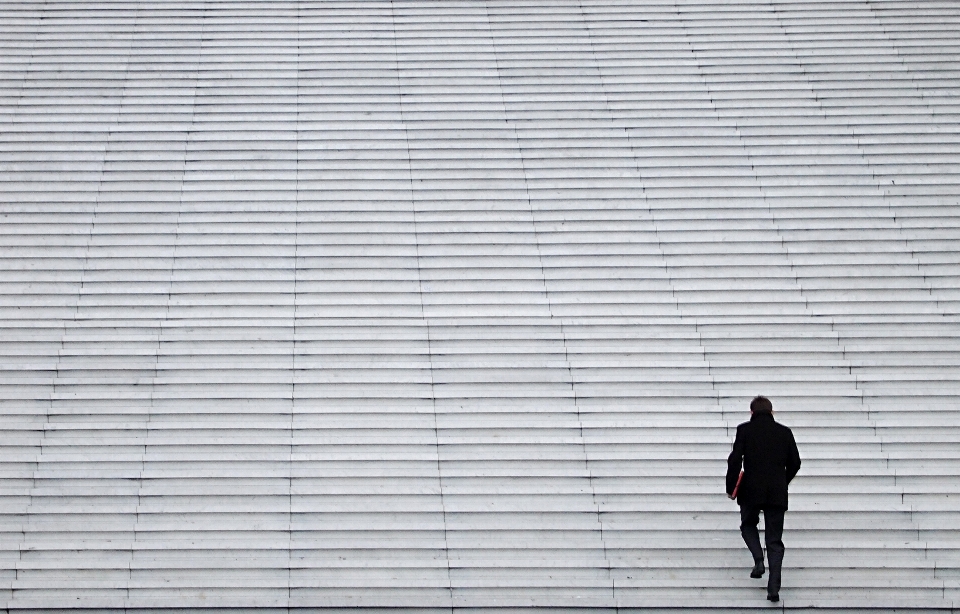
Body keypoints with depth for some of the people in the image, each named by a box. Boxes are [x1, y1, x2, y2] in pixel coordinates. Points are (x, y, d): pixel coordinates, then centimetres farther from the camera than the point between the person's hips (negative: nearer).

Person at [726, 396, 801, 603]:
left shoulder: (745, 430, -1)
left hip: (751, 492, -2)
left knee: (748, 525, 25)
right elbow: (795, 463, 10)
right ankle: (774, 587, -5)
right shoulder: (785, 432, 7)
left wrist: (731, 487, 4)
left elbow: (735, 460, -8)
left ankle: (758, 559, -1)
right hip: (777, 493, 2)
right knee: (774, 540, 6)